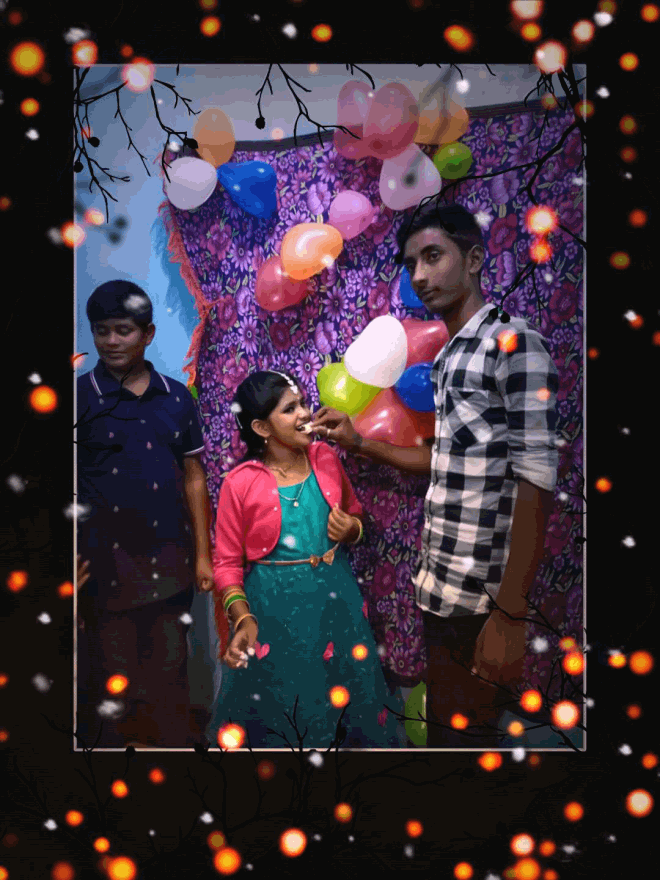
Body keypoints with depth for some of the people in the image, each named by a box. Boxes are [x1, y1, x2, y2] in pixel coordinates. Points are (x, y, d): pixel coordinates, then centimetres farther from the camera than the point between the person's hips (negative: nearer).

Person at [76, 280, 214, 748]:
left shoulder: (177, 398, 4)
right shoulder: (82, 396, -5)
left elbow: (193, 476, 7)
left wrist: (203, 553, 6)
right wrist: (77, 560, -11)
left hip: (171, 562, 3)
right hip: (108, 564, -3)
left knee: (172, 673, 17)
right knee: (114, 684, 9)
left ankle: (176, 738, 35)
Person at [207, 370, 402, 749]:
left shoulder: (326, 457, -1)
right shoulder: (240, 483, -12)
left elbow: (356, 514, 14)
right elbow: (227, 562, -6)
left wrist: (351, 529, -8)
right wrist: (243, 619, -19)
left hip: (335, 597, 4)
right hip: (274, 607, -3)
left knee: (352, 695, 15)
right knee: (276, 710, 10)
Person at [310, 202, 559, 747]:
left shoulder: (513, 342, -11)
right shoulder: (450, 359, 15)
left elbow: (535, 481, -18)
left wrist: (510, 614, -22)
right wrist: (358, 442, 15)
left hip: (481, 597, -8)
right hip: (440, 587, 8)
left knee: (463, 732, 2)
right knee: (444, 725, 18)